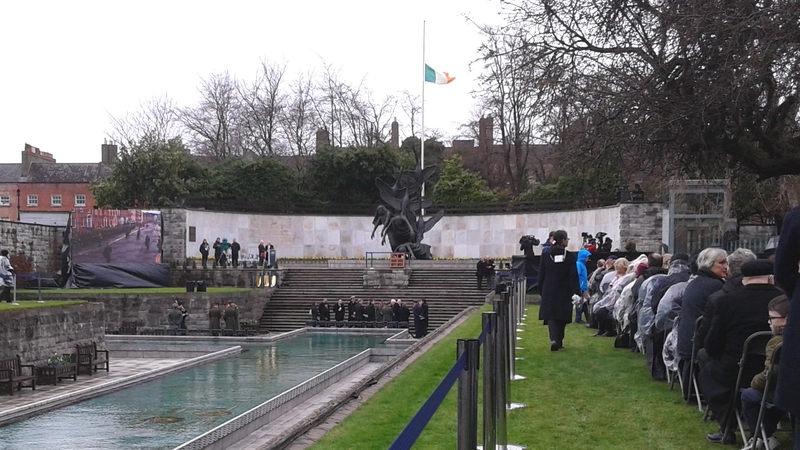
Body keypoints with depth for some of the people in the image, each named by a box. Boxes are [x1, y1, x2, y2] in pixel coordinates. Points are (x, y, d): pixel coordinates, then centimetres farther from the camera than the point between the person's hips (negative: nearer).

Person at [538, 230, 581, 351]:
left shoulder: (545, 255, -2)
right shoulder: (570, 256, -9)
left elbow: (541, 275, 2)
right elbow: (573, 276, -12)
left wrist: (542, 290, 12)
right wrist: (577, 293, -13)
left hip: (549, 292, 1)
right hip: (564, 292, -1)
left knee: (551, 315, 0)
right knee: (562, 316, 13)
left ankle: (554, 339, -22)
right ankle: (559, 342, 20)